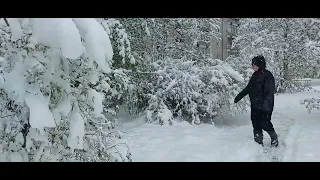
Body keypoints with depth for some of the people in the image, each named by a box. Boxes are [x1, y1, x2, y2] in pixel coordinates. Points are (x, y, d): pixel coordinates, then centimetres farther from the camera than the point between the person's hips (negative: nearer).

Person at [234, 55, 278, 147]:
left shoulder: (267, 75, -10)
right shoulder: (255, 75, 14)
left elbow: (270, 91, -18)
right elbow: (248, 88, 24)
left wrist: (266, 102, -30)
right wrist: (239, 96, 26)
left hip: (264, 106, -8)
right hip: (255, 105, 8)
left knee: (264, 122, -7)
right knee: (256, 123, 7)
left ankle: (274, 139, 15)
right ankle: (258, 142, 17)